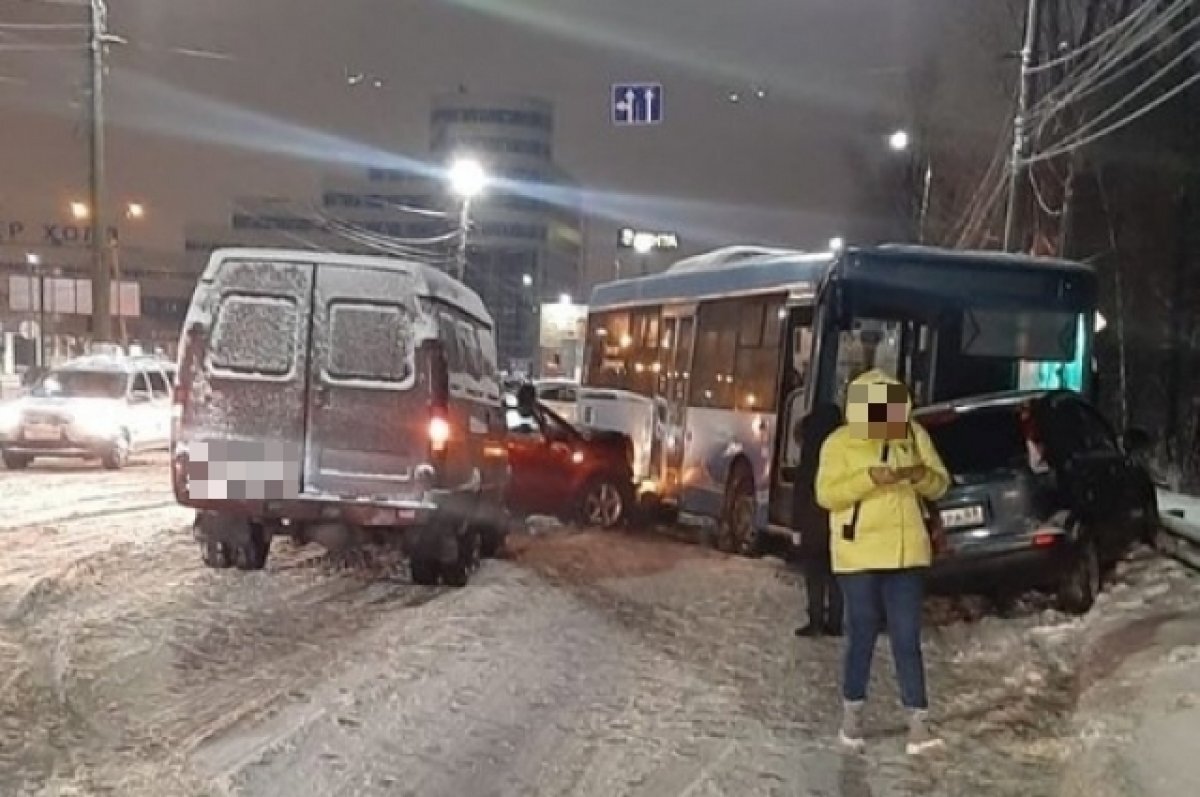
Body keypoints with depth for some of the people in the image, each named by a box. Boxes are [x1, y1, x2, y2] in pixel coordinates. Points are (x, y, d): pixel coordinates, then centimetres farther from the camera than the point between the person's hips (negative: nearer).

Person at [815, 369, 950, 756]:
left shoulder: (914, 435, 4)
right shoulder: (840, 442, -5)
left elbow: (940, 485, 9)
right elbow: (825, 493, -12)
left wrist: (923, 476, -14)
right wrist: (869, 478, -24)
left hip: (906, 552, 2)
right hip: (858, 552, -2)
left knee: (907, 638, 2)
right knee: (862, 636, 7)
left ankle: (918, 724, 2)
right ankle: (852, 714, 23)